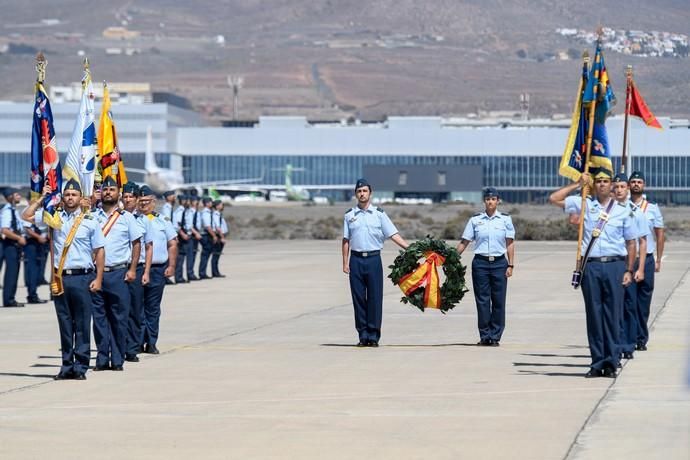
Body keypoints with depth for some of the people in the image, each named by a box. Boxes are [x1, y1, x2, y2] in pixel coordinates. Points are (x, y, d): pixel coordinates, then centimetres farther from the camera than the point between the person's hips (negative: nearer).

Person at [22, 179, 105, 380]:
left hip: (83, 277, -3)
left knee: (82, 324, -1)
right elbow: (26, 216, 7)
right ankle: (67, 366, 13)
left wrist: (98, 279, -3)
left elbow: (99, 251, 3)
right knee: (64, 323, 7)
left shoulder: (90, 221, 3)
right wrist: (41, 198, 6)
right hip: (60, 278, 3)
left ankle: (81, 367, 3)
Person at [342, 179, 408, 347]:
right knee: (358, 298, 2)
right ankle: (363, 335, 7)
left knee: (375, 298, -3)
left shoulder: (379, 214, 5)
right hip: (356, 259, 1)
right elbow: (346, 240, 10)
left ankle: (373, 335, 2)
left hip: (373, 259, -1)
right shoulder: (349, 215, 9)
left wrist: (410, 248, -9)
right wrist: (345, 263, 3)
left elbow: (393, 234, 1)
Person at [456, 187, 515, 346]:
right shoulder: (475, 220, 5)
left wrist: (510, 265, -1)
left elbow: (510, 243, 5)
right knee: (482, 300, 0)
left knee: (498, 301, 0)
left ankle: (495, 336, 7)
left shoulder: (505, 219, 5)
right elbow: (464, 242, 6)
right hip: (480, 263, 0)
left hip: (499, 263, 0)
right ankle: (484, 336, 7)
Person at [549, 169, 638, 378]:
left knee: (613, 315, -2)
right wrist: (577, 184, 7)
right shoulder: (584, 205, 10)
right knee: (594, 314, 2)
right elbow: (553, 199, 7)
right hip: (591, 266, 1)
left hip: (615, 266, -1)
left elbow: (631, 242, 10)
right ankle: (597, 363, 6)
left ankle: (611, 363, 1)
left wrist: (629, 270, 2)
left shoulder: (622, 210, 9)